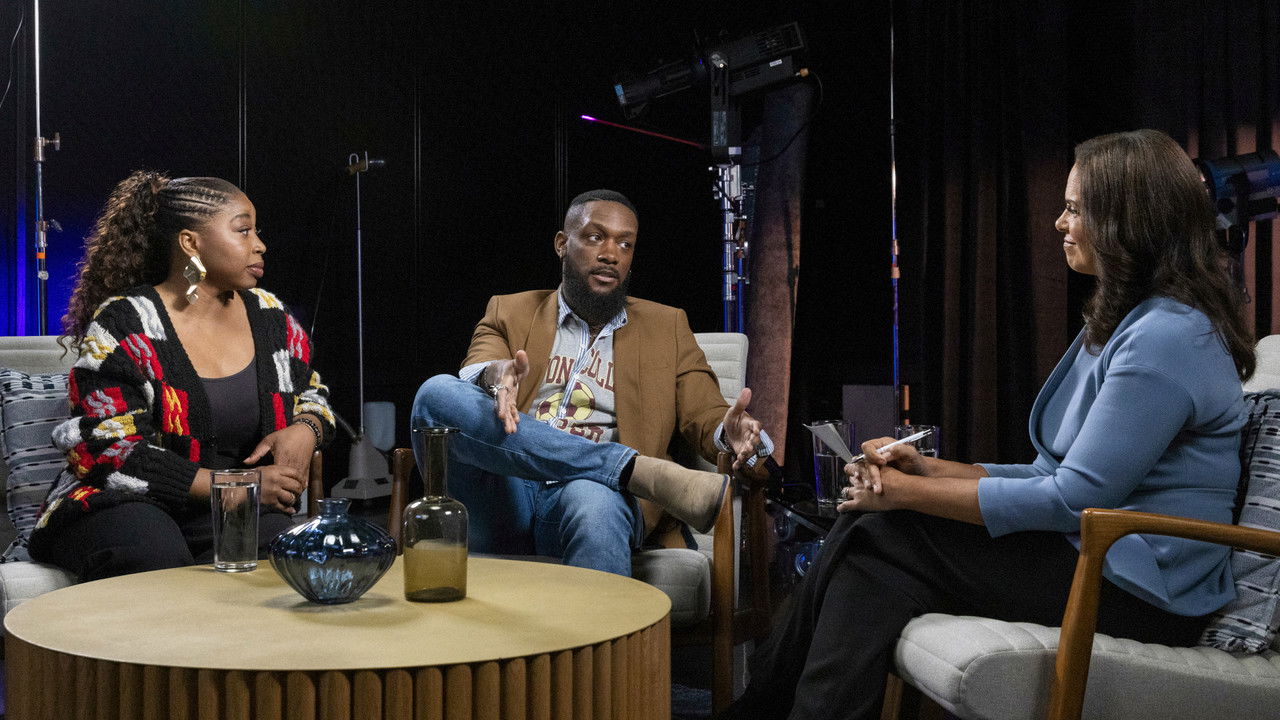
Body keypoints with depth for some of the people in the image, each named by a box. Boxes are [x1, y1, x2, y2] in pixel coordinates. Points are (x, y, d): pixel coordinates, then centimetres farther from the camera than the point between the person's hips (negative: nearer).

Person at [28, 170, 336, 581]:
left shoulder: (269, 317, 10)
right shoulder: (123, 324, -6)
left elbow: (313, 396, 23)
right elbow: (107, 448, -13)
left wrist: (304, 431, -4)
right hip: (127, 506, -4)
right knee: (153, 553, -39)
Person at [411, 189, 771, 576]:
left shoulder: (666, 326, 23)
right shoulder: (509, 312, 21)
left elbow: (706, 417, 12)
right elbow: (475, 372, 2)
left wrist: (731, 434, -14)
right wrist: (496, 375, -24)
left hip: (598, 490, -2)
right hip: (501, 499, 2)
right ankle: (643, 471, -29)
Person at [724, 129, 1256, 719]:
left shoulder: (1169, 335, -17)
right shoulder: (1122, 321, 17)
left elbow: (1075, 497, -20)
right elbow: (1057, 474, 15)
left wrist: (910, 492, -15)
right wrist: (929, 470, 5)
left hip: (1137, 592, -9)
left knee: (881, 537, -14)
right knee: (868, 525, -5)